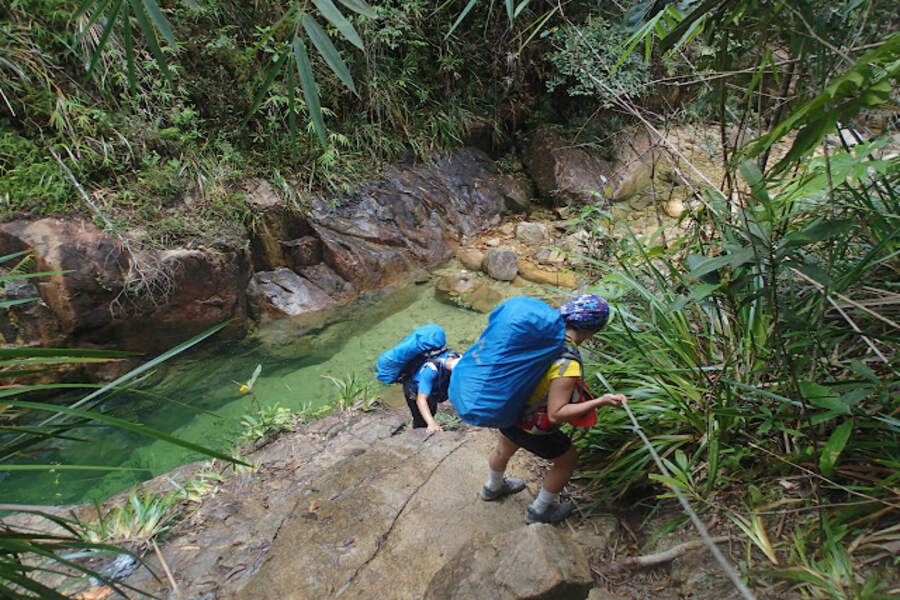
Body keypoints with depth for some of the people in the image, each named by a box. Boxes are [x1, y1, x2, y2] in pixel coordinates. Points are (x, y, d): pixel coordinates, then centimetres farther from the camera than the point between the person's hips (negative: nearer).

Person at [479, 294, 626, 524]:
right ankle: (539, 511, 40)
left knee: (503, 449, 35)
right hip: (532, 428, -7)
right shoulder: (567, 365, -35)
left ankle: (493, 488, 67)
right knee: (567, 460, 22)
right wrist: (599, 402, -31)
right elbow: (556, 414, -32)